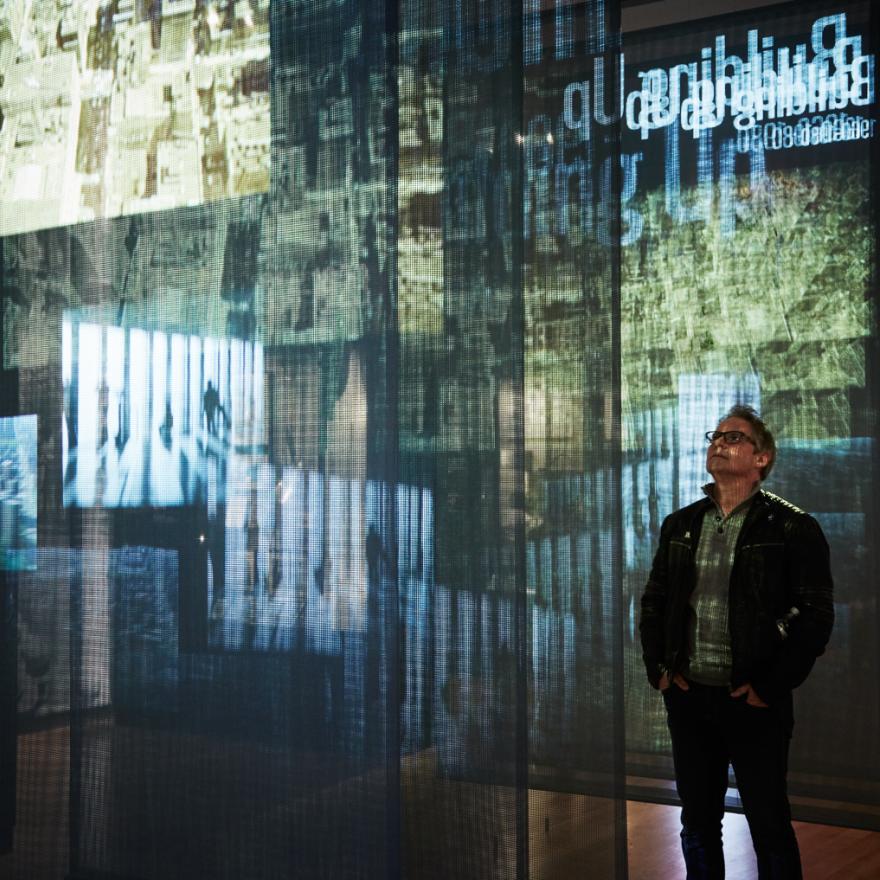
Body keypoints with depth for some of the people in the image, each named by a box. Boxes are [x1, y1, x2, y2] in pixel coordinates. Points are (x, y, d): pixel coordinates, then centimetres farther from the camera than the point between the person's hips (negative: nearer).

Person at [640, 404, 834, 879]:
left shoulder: (791, 527, -7)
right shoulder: (680, 525, 9)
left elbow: (815, 616, -10)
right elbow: (654, 601, 15)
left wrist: (771, 687, -13)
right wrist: (657, 668, 4)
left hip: (753, 703, -4)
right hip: (688, 698, 5)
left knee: (770, 826, 4)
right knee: (697, 823, 14)